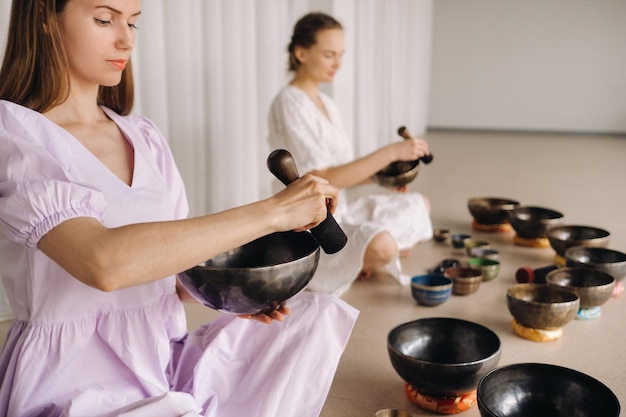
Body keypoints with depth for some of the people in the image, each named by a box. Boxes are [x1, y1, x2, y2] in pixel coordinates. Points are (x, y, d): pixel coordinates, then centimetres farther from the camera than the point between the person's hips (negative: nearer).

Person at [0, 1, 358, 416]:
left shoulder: (145, 137, 7)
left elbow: (172, 266, 10)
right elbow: (103, 262, -31)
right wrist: (272, 211, -29)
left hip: (164, 360, 7)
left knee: (318, 316, -3)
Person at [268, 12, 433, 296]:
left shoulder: (326, 103, 9)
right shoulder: (289, 105, -18)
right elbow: (324, 179, -24)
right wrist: (391, 151, -25)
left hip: (338, 213, 9)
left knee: (418, 206, 16)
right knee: (381, 247, -34)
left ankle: (354, 263, 8)